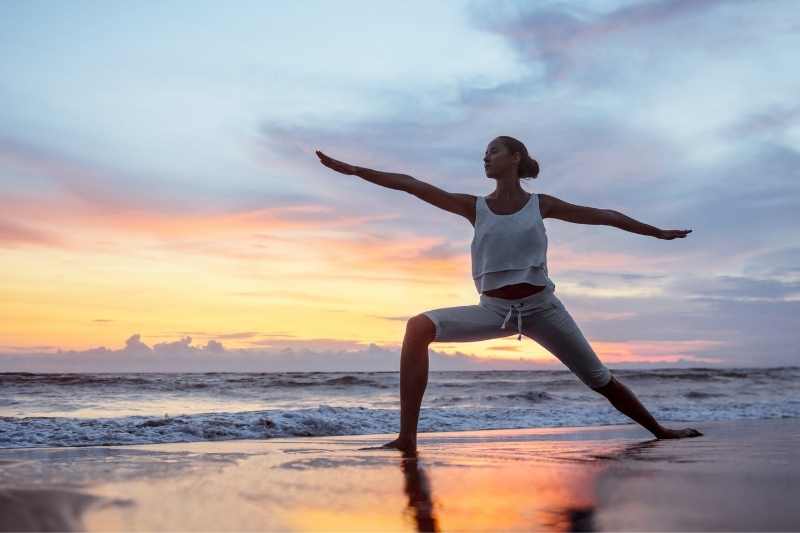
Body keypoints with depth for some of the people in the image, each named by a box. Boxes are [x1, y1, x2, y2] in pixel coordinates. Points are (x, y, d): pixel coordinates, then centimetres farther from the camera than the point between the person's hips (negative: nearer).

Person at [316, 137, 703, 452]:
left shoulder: (540, 205, 1)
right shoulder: (475, 207, 2)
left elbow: (603, 216, 10)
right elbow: (411, 185, -6)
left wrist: (658, 233, 16)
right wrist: (352, 169, -11)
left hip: (542, 307, 0)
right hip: (493, 310, 1)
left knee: (601, 380, 7)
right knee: (419, 328, -23)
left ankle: (660, 432, 32)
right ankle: (407, 437, -27)